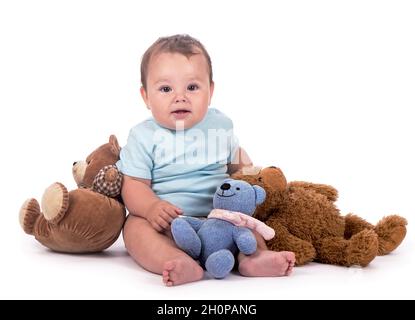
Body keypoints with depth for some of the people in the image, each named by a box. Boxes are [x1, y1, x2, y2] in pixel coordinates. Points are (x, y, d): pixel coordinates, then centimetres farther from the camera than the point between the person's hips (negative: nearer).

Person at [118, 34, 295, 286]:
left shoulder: (219, 125, 8)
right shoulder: (144, 136, -2)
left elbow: (237, 161, 25)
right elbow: (134, 185, -7)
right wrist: (150, 207, -28)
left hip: (218, 217, 4)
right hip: (165, 221, -3)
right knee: (135, 226, -29)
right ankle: (181, 264, -50)